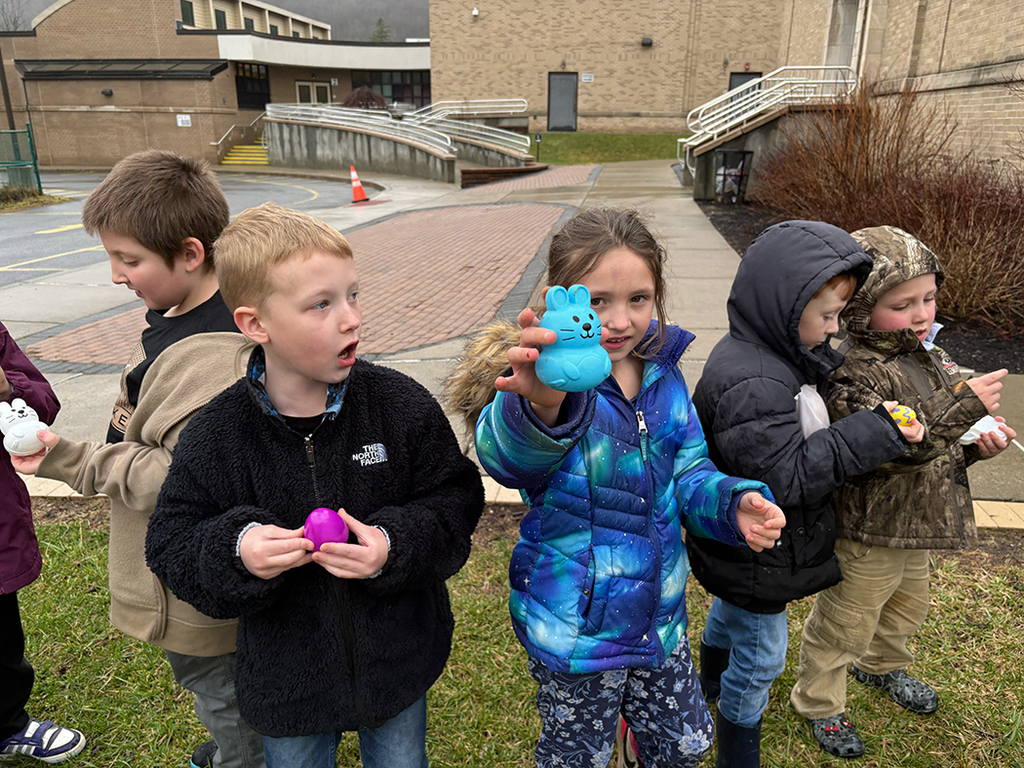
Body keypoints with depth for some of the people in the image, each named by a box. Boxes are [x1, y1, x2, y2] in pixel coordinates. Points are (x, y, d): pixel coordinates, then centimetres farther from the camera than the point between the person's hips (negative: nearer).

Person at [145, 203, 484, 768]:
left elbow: (456, 499, -10)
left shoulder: (401, 403, -15)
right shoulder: (214, 435, -14)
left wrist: (398, 545, -26)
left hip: (396, 667, 1)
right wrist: (234, 551, -26)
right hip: (286, 681, 0)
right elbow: (170, 545, -7)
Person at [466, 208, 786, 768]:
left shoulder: (663, 375, -4)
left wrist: (734, 503, -18)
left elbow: (688, 473, 5)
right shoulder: (552, 379, -23)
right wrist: (540, 408, -70)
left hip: (658, 615, 5)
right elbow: (507, 456, -46)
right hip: (575, 629, -5)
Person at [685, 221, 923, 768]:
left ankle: (715, 682, 59)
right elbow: (784, 476, -33)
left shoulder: (772, 354, -1)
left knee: (732, 610, 32)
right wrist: (874, 434, -31)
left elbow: (803, 440, 15)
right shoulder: (750, 385, -35)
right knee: (761, 655, 10)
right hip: (753, 556, -10)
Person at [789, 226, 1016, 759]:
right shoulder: (855, 373, -27)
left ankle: (883, 666, 59)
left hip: (915, 524, 9)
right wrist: (963, 405, -40)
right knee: (845, 623, 11)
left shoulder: (927, 357, 2)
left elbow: (943, 441, 16)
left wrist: (977, 444, -4)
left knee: (906, 605, 30)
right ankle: (819, 703, 34)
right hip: (869, 533, -9)